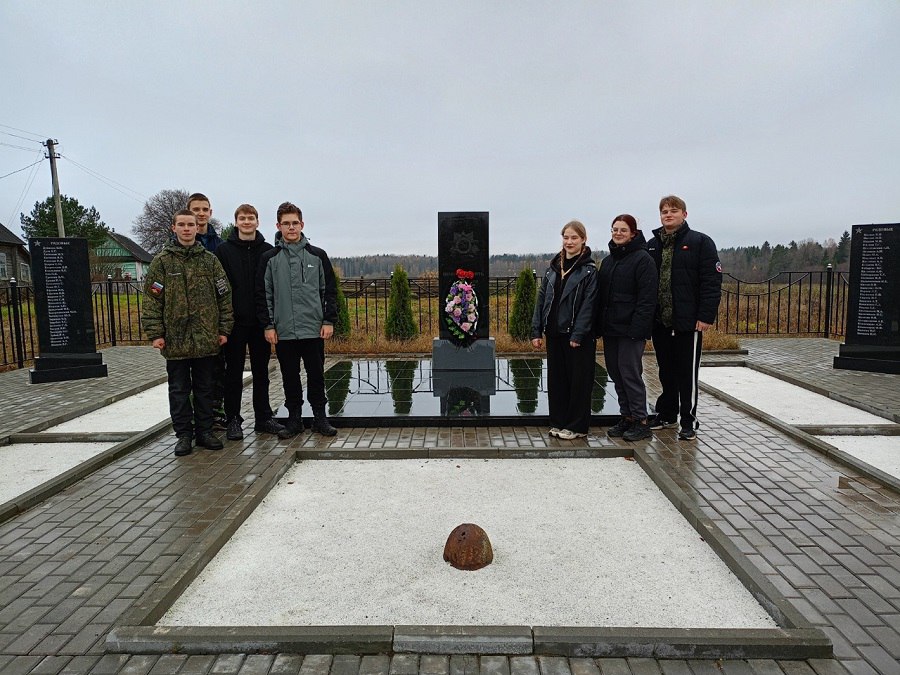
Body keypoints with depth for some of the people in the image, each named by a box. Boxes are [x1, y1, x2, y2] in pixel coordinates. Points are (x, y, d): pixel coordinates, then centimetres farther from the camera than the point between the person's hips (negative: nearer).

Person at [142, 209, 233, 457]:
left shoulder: (210, 260, 6)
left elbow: (224, 295, 6)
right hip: (175, 339, -1)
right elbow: (152, 299, -1)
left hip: (206, 338, 1)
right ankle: (184, 434, 18)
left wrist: (223, 329, 2)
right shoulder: (162, 261, 1)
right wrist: (155, 333, -7)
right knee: (179, 390, 8)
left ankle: (205, 431, 22)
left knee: (205, 388, 10)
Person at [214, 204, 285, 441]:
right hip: (235, 322, -1)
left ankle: (263, 418, 19)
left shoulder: (268, 251, 5)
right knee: (234, 372, 6)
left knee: (261, 372, 10)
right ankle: (233, 420, 15)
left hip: (261, 321, 2)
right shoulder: (224, 250, 1)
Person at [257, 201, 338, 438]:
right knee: (290, 377, 8)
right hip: (283, 331, 1)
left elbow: (330, 290, 6)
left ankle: (320, 418, 17)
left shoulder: (317, 255, 5)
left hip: (314, 329, 0)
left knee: (316, 375, 5)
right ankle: (294, 418, 20)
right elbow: (263, 294, 5)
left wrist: (329, 321, -2)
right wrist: (268, 325, -2)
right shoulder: (270, 258, 5)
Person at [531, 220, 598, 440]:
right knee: (556, 379, 11)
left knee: (578, 380, 4)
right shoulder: (553, 267, 10)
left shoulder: (589, 270, -6)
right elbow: (541, 299, 9)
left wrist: (578, 335, -18)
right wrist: (536, 331, 4)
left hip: (578, 335, -5)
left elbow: (588, 305, -12)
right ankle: (558, 422, 24)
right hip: (554, 334, 5)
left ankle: (576, 426, 15)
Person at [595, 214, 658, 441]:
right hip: (610, 328, 8)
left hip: (630, 329, -8)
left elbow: (647, 299, -14)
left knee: (630, 373, -5)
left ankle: (641, 421, 7)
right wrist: (599, 324, 9)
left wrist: (638, 327, -21)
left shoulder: (642, 259, -8)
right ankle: (626, 417, 21)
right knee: (615, 372, 10)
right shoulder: (608, 260, 16)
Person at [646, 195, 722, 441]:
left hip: (688, 321, -5)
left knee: (687, 374, 2)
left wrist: (706, 316, -15)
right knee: (666, 372, 15)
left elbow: (712, 281, -9)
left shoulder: (700, 242, -3)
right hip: (659, 321, 5)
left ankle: (689, 422, 13)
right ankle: (666, 415, 27)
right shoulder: (651, 245, 11)